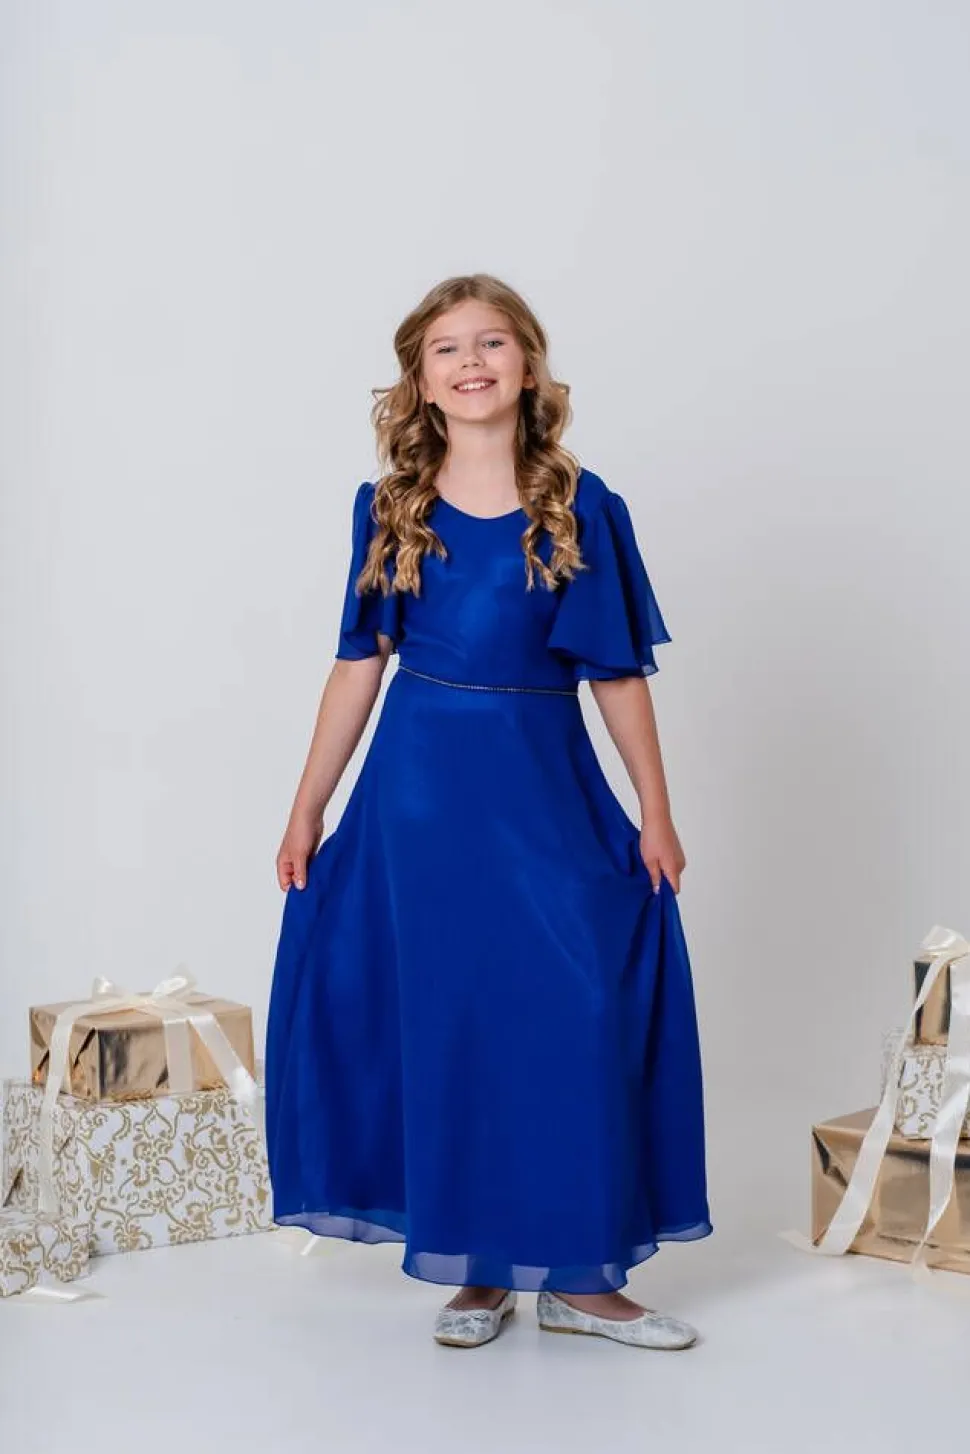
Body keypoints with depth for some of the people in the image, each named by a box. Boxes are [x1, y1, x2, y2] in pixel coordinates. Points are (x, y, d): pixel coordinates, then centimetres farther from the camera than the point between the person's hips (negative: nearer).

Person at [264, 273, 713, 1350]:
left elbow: (617, 671, 3)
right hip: (423, 788, 1)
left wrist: (655, 812, 1)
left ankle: (579, 1275, 12)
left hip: (547, 788, 0)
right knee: (443, 1021, 4)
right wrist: (307, 810, 5)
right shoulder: (391, 506, 4)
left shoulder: (580, 507, 1)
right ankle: (476, 1269, 19)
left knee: (577, 1016, -3)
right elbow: (359, 661, 6)